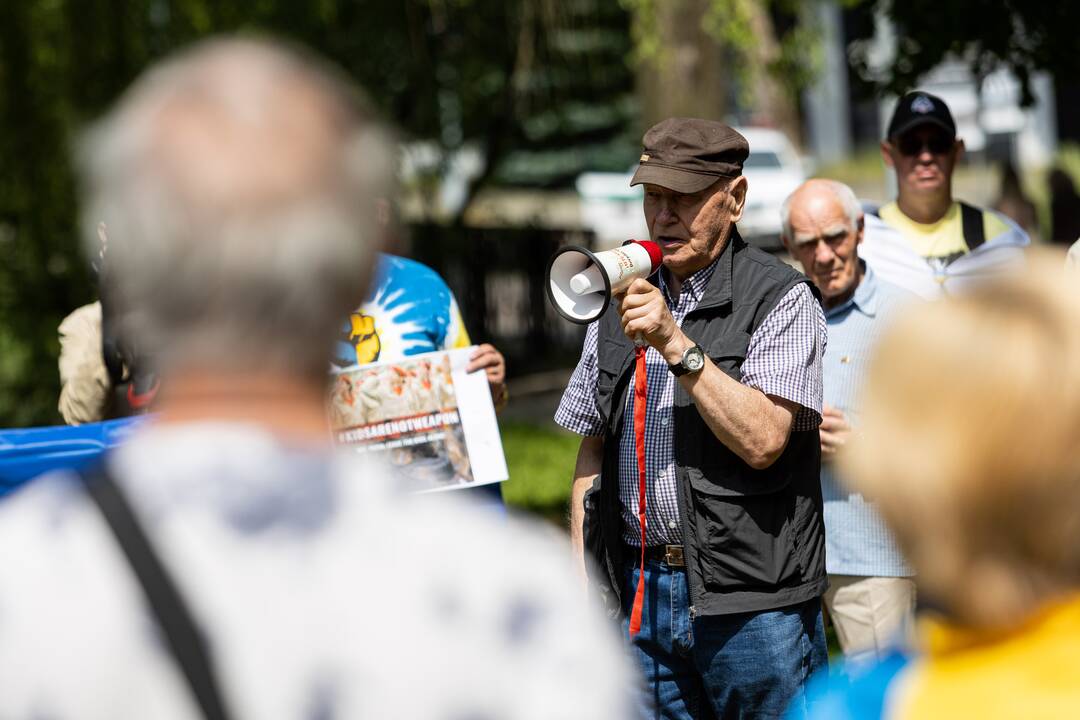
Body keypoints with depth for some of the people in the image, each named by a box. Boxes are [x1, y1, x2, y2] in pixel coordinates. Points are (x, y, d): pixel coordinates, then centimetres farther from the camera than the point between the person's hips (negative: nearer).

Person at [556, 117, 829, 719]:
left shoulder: (781, 298, -5)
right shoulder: (622, 303, 14)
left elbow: (762, 441, -16)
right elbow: (592, 448, 17)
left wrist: (677, 343, -19)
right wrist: (582, 581, 10)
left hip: (752, 602, -5)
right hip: (639, 595, 5)